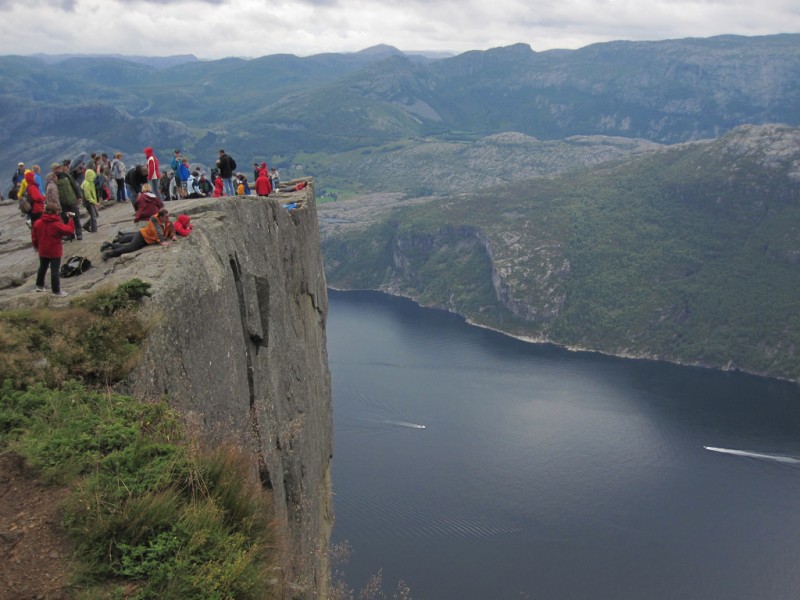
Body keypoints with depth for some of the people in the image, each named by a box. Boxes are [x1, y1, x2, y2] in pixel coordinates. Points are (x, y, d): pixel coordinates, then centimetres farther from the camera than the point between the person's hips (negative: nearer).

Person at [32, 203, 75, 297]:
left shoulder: (38, 223, -3)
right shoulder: (57, 225, -21)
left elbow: (34, 236, 6)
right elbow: (69, 230, -17)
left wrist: (36, 246, 22)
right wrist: (72, 220, -6)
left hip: (43, 251, 6)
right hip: (55, 252, -6)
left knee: (42, 267, 24)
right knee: (55, 271, -2)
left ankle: (39, 285, 35)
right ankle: (56, 291, 1)